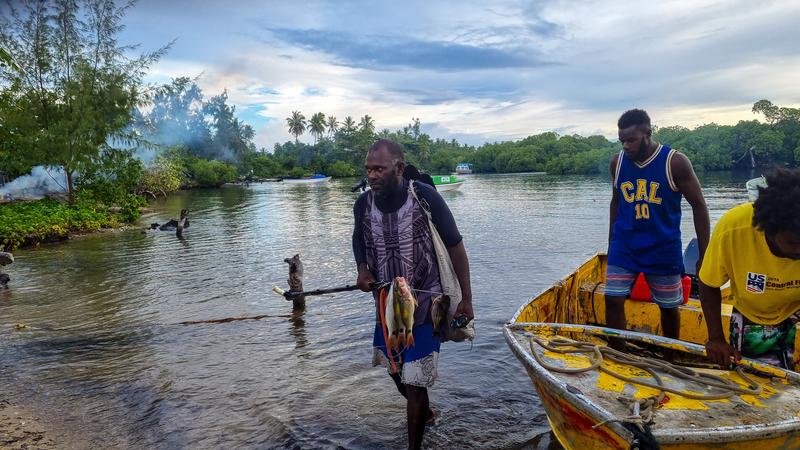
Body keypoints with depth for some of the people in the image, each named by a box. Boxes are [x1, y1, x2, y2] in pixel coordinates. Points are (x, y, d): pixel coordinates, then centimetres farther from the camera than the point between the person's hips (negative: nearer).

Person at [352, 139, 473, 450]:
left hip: (425, 305, -5)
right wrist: (362, 268, -6)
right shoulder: (363, 204, -7)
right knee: (397, 372, 22)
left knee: (415, 383, -1)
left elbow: (455, 247, -10)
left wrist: (466, 299, -10)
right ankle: (425, 411, 53)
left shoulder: (425, 198, -19)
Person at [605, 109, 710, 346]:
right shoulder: (617, 162, -1)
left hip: (664, 250, -2)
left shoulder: (675, 162, -11)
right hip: (623, 248, 2)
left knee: (669, 307, 11)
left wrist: (704, 254, -8)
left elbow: (698, 205, -5)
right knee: (613, 300, -4)